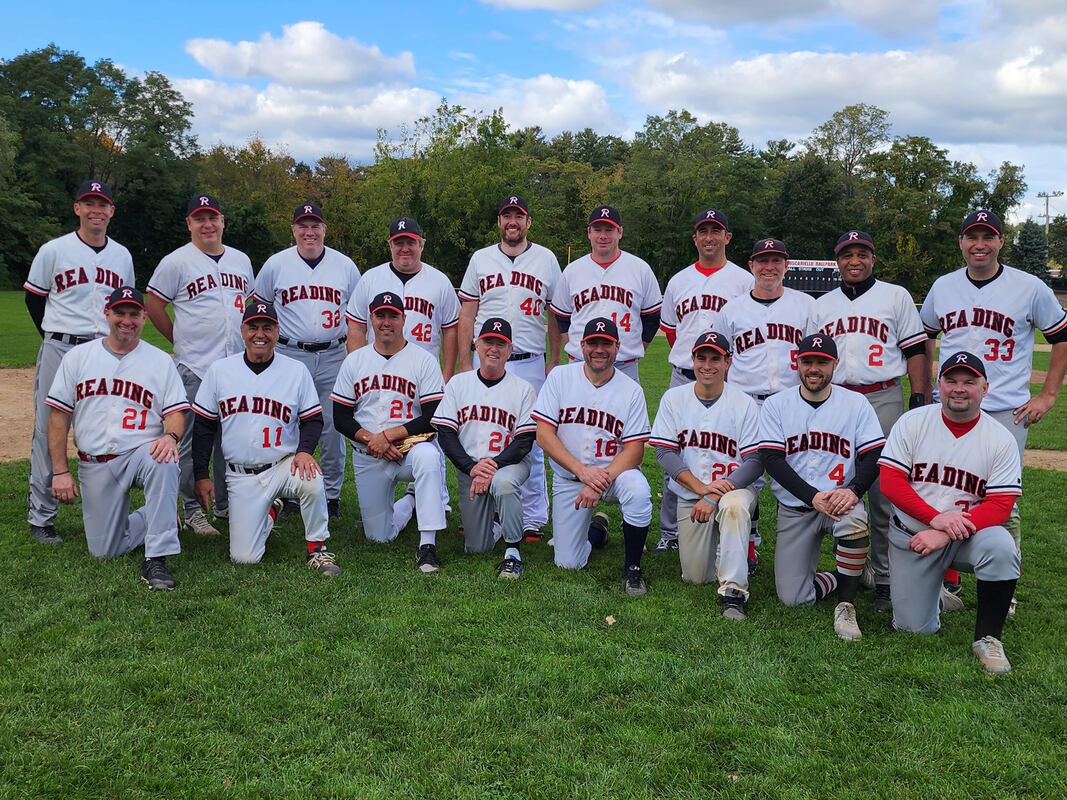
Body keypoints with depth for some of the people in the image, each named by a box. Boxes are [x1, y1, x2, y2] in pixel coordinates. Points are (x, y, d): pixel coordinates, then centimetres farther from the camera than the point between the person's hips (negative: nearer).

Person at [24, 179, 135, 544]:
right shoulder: (53, 250, 0)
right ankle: (41, 518, 9)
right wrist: (57, 339, 9)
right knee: (48, 434, 0)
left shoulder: (122, 255, 11)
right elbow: (34, 299, 8)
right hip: (60, 351, -3)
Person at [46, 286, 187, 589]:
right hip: (94, 466, 2)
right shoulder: (77, 357, 7)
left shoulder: (161, 360, 4)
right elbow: (59, 416, 5)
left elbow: (176, 411, -1)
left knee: (163, 461, -40)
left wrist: (170, 435, -26)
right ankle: (158, 520, 28)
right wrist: (60, 471, -3)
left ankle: (156, 559, -31)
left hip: (142, 453, -2)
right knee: (104, 551, -2)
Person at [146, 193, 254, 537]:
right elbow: (153, 304, 1)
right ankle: (192, 510, 10)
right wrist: (180, 340, 2)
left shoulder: (241, 260, 13)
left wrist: (248, 346, 13)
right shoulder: (176, 262, -3)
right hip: (195, 367, -5)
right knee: (193, 441, -1)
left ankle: (226, 503, 25)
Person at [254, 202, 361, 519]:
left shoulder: (344, 265, 7)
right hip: (289, 356, 0)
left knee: (333, 428, 3)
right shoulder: (276, 264, 4)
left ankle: (331, 494, 16)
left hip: (333, 357, 1)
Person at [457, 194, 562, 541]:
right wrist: (464, 365, 2)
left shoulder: (546, 259, 7)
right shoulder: (481, 259, 9)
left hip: (530, 364, -1)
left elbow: (555, 314, 9)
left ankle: (533, 519, 10)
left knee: (531, 442, 0)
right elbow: (466, 314, 9)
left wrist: (554, 361, 4)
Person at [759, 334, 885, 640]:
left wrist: (853, 490, -24)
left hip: (841, 500, 0)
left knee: (855, 520, -38)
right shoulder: (776, 404, 1)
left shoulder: (856, 403, 2)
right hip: (794, 508, 1)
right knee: (792, 597, -9)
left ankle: (846, 605, -17)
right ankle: (845, 577, 22)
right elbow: (772, 460, -8)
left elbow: (874, 456, -4)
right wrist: (813, 497, -20)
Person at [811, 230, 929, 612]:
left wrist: (919, 399, -3)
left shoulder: (896, 296, 8)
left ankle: (884, 577, 0)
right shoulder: (822, 305, 16)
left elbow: (916, 350, 5)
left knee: (884, 491, -7)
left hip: (883, 399, -3)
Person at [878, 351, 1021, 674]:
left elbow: (1001, 506, -11)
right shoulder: (912, 423, -5)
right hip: (911, 535, 1)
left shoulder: (1001, 439, -6)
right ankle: (937, 587, 33)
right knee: (913, 628, -2)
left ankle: (987, 638, -14)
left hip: (969, 535, 0)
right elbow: (889, 481, -10)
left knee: (1001, 547, -35)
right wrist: (936, 518, -23)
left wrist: (945, 535, -23)